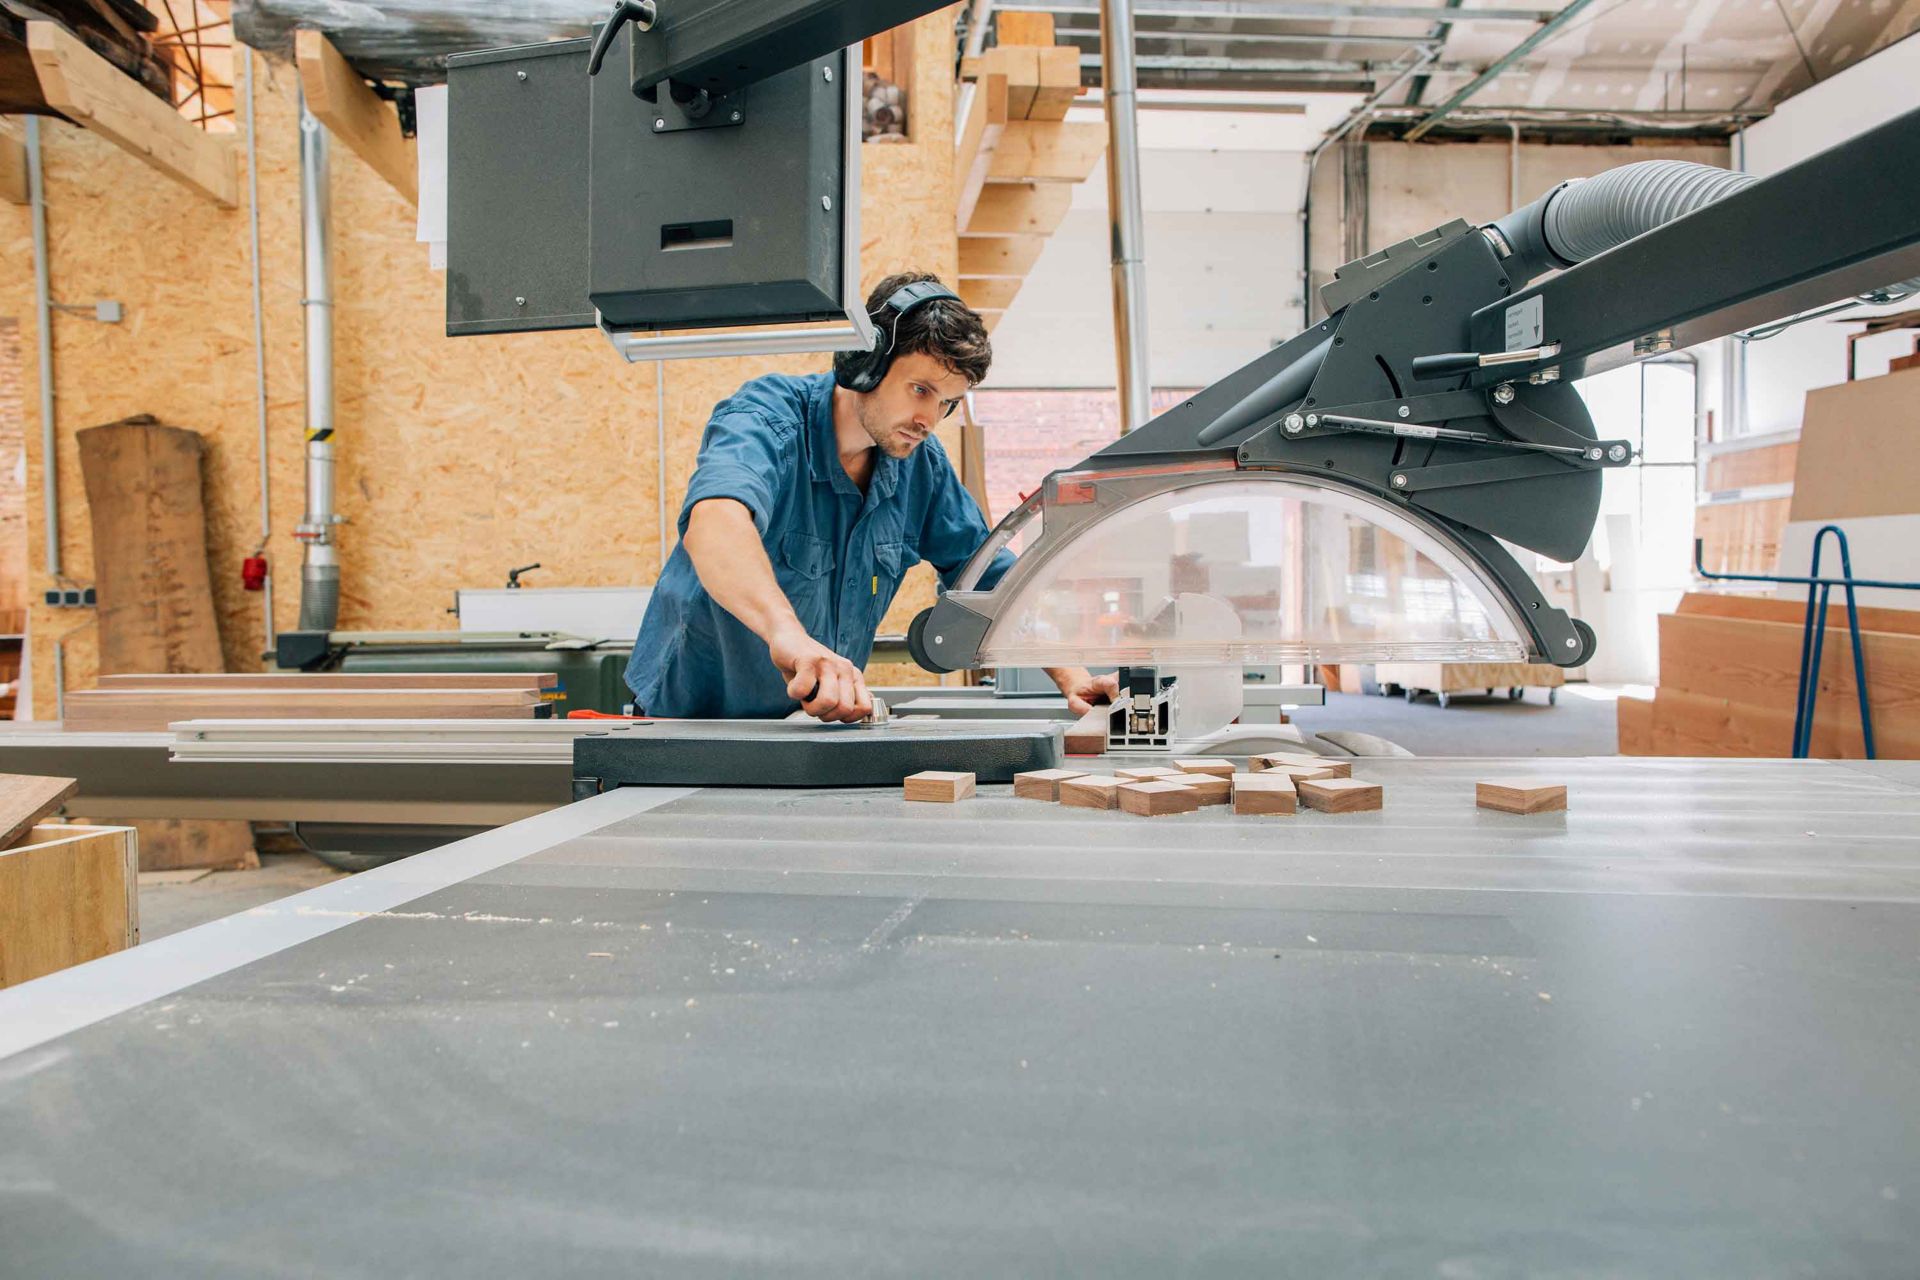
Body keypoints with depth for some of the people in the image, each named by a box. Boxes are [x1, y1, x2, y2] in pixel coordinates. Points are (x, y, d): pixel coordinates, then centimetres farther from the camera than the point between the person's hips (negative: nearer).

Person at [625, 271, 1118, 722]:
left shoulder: (921, 463, -1)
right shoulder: (768, 420, -20)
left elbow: (990, 578, 9)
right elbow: (715, 521, -42)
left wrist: (1071, 676, -4)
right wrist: (787, 634, -60)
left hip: (818, 722, 3)